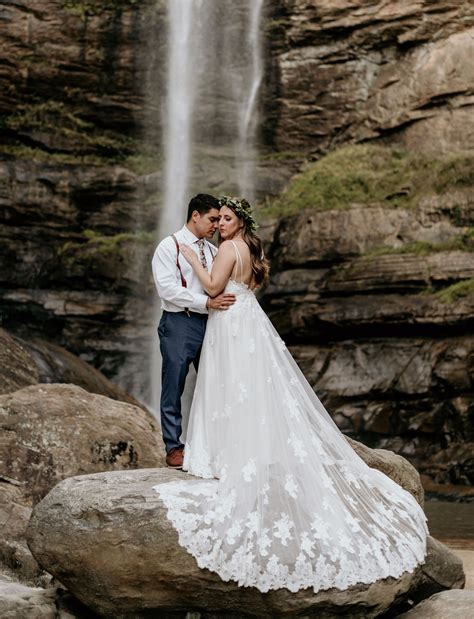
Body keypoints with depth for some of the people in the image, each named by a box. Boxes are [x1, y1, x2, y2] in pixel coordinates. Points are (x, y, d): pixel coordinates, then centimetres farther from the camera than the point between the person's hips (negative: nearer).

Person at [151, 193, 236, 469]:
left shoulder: (213, 251, 15)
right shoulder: (169, 247, -4)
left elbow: (220, 286, 19)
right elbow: (168, 289, -15)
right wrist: (207, 302, -22)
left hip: (208, 323, 6)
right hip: (179, 323, -6)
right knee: (174, 389, 0)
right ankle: (174, 448, 8)